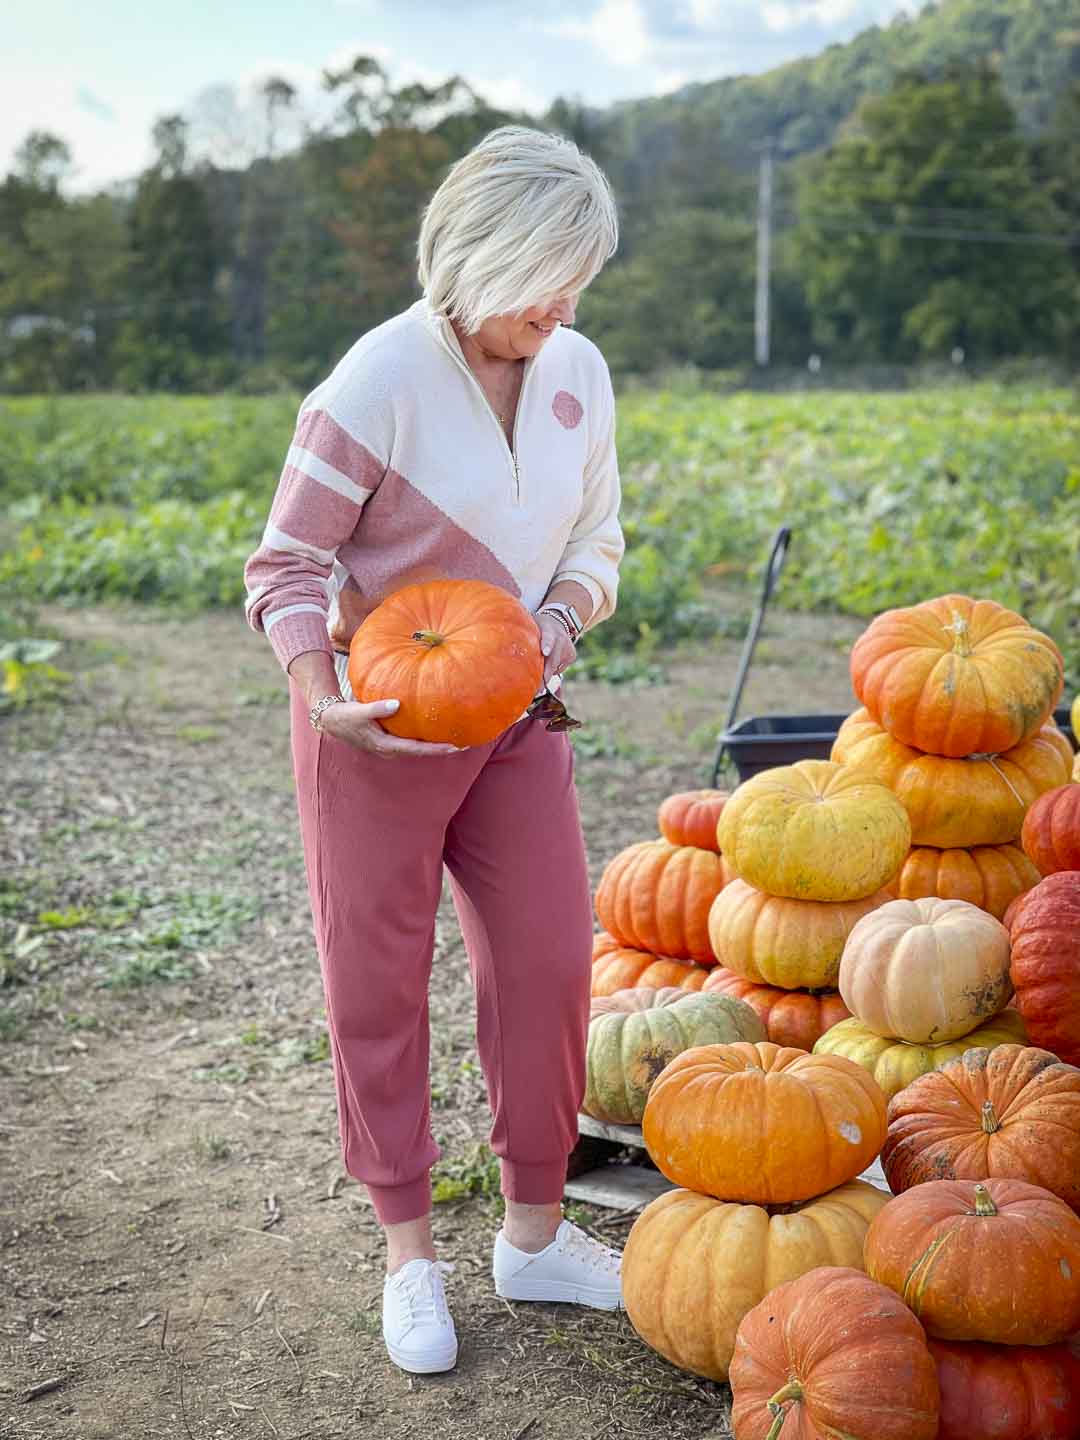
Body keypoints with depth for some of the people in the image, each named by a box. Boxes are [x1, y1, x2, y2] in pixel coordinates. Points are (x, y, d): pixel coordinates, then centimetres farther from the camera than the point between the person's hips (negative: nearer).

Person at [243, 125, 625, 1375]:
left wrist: (557, 623, -9)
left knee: (547, 961, 6)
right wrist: (321, 694, -28)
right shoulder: (382, 378, -17)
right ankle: (409, 1252, 22)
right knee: (378, 981, 5)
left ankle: (535, 1232, 24)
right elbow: (286, 563, -13)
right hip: (377, 723, -5)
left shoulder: (579, 373, 0)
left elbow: (596, 539, 11)